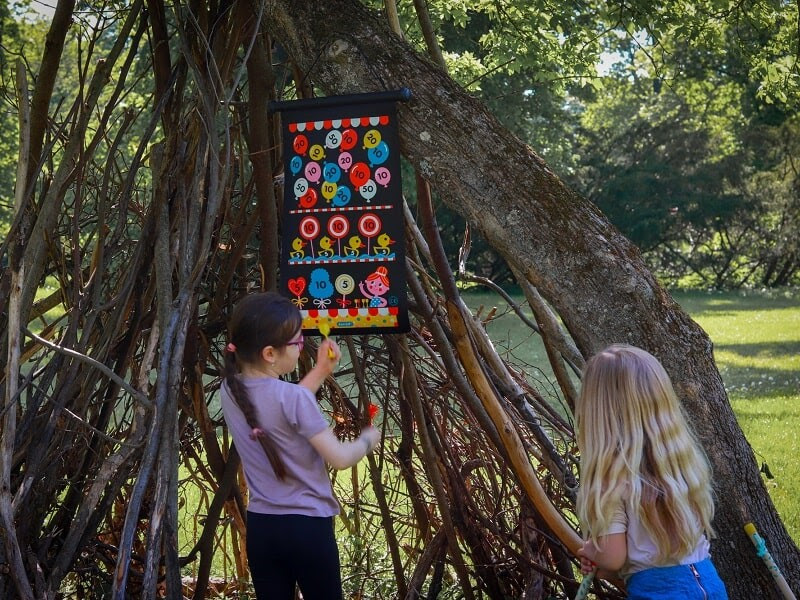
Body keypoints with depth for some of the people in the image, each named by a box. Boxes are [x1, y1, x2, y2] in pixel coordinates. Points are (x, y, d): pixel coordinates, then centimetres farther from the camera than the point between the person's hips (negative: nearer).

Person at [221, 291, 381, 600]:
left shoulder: (230, 391, 0)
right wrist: (368, 439, 4)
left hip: (260, 527, 6)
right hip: (307, 526, -6)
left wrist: (321, 370, 18)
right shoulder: (293, 397, -20)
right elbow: (339, 458, -15)